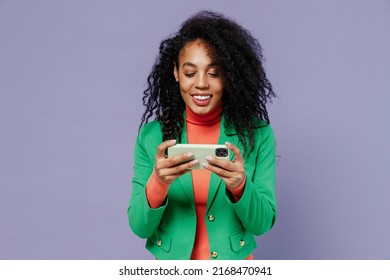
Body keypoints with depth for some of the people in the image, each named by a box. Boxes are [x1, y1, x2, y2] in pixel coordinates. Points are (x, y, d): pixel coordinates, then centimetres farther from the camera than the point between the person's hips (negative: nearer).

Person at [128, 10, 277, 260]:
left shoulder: (258, 134, -11)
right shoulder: (151, 135, -10)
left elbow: (262, 223, -11)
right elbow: (140, 227, -10)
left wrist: (239, 185, -29)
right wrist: (158, 183, -29)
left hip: (234, 268, 0)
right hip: (171, 265, 1)